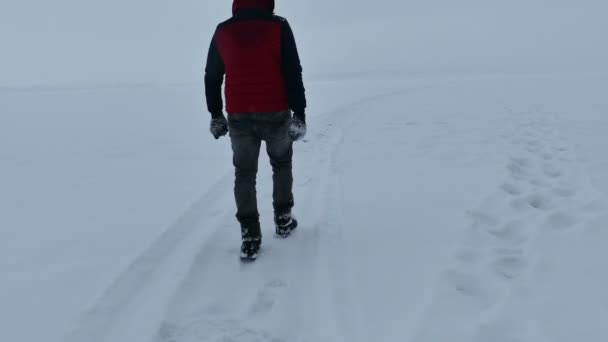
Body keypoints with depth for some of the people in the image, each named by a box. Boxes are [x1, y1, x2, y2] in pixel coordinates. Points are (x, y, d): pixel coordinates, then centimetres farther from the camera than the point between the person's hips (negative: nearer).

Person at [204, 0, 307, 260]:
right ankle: (283, 219, 28)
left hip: (239, 117, 2)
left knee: (244, 173, 11)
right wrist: (299, 113, -4)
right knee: (281, 164, 22)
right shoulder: (278, 27, -5)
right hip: (275, 114, -1)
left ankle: (250, 236, 6)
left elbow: (211, 78, 10)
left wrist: (215, 114, 20)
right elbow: (293, 73, -9)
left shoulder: (222, 32, 4)